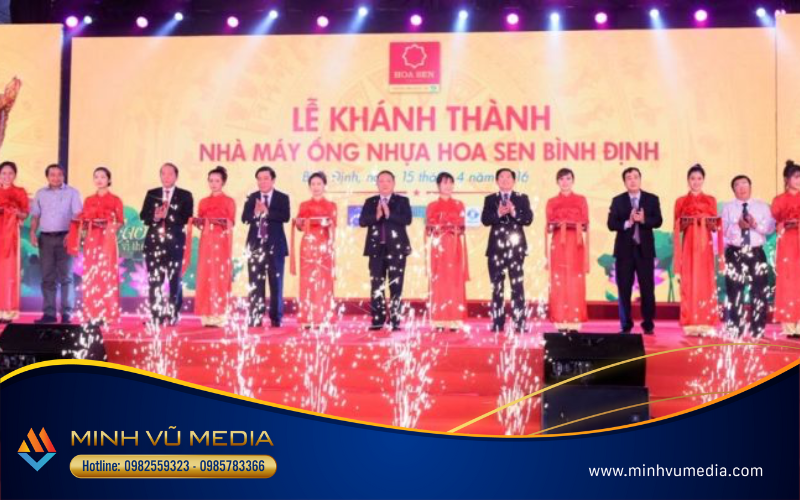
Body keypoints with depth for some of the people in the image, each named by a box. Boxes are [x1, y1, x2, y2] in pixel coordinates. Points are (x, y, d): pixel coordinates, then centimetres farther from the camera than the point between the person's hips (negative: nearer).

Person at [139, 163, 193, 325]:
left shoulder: (185, 195, 6)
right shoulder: (151, 194, 14)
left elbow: (186, 218, -5)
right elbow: (143, 216, 6)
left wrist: (167, 216, -16)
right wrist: (154, 217, -14)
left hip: (175, 242, -2)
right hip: (154, 241, 2)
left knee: (174, 280, -2)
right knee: (154, 280, 1)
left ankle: (173, 315, 3)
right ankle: (156, 315, 6)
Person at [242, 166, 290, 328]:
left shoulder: (282, 198, 1)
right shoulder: (252, 198, 8)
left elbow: (285, 217, -15)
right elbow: (244, 218, -3)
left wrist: (267, 212, -21)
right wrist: (255, 213, -22)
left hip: (275, 245, -2)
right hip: (256, 244, 2)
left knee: (276, 283, 1)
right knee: (255, 283, 3)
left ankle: (275, 318, 6)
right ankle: (255, 318, 7)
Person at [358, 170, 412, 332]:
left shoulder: (402, 201, 5)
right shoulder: (370, 202, 11)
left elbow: (407, 219, -11)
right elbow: (362, 221, -2)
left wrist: (389, 214, -19)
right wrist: (376, 216, -18)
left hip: (396, 249, -2)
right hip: (376, 248, 2)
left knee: (395, 286, -3)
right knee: (376, 286, 3)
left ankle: (395, 321, 0)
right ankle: (378, 320, 8)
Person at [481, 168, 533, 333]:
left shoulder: (522, 198, 9)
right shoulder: (490, 199, 11)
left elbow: (528, 219, -3)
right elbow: (485, 220, -3)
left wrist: (514, 213, -18)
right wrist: (498, 214, -20)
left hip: (516, 247, -1)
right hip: (496, 247, 1)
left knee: (517, 285, -5)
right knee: (497, 286, 3)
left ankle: (519, 323, -3)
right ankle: (497, 323, 7)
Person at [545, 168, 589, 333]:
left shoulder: (581, 200, 10)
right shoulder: (552, 202, 10)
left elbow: (586, 225, 6)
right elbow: (548, 227, 9)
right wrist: (556, 224, -7)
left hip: (576, 245, 0)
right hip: (558, 244, 0)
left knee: (575, 283, -4)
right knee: (558, 283, -4)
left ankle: (575, 322, -3)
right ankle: (561, 322, -2)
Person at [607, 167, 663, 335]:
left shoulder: (652, 199, 6)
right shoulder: (617, 201, 5)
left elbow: (658, 221, -5)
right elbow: (611, 224, -5)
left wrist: (643, 220, -21)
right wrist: (628, 222, -19)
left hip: (645, 249, 0)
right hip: (625, 249, 0)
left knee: (647, 289, 1)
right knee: (624, 289, 2)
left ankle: (648, 325, 8)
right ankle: (626, 326, 9)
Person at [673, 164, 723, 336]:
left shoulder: (711, 200, 10)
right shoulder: (681, 201, 8)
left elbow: (715, 227, 7)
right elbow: (677, 228, 6)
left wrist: (708, 222, -14)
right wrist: (684, 223, -14)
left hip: (705, 246, 0)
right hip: (688, 246, 0)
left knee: (706, 282, -4)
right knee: (689, 283, -4)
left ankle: (706, 324, -2)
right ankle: (690, 325, -2)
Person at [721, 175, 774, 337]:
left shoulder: (762, 206, 9)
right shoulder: (728, 207, 7)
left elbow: (770, 227, -2)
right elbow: (723, 229, -5)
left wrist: (756, 225, -19)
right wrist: (737, 225, -21)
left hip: (757, 253, 1)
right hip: (735, 253, -1)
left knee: (759, 292, 1)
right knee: (734, 292, 0)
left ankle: (758, 329, 9)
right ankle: (734, 329, 7)